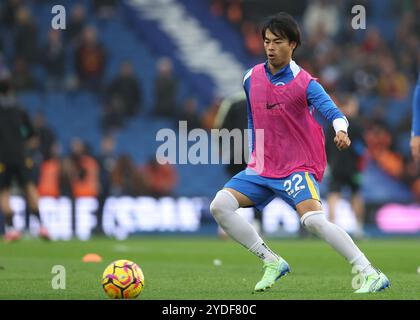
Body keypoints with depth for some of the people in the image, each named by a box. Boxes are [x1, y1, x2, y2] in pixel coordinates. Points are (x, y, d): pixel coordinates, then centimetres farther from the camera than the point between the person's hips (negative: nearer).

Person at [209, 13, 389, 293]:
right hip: (262, 169, 6)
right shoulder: (251, 78, 6)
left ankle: (370, 275, -23)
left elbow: (333, 112, -26)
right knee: (220, 206, -8)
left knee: (313, 220, -28)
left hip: (298, 167, -6)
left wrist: (341, 130, -48)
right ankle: (272, 262, 2)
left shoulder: (305, 84, -11)